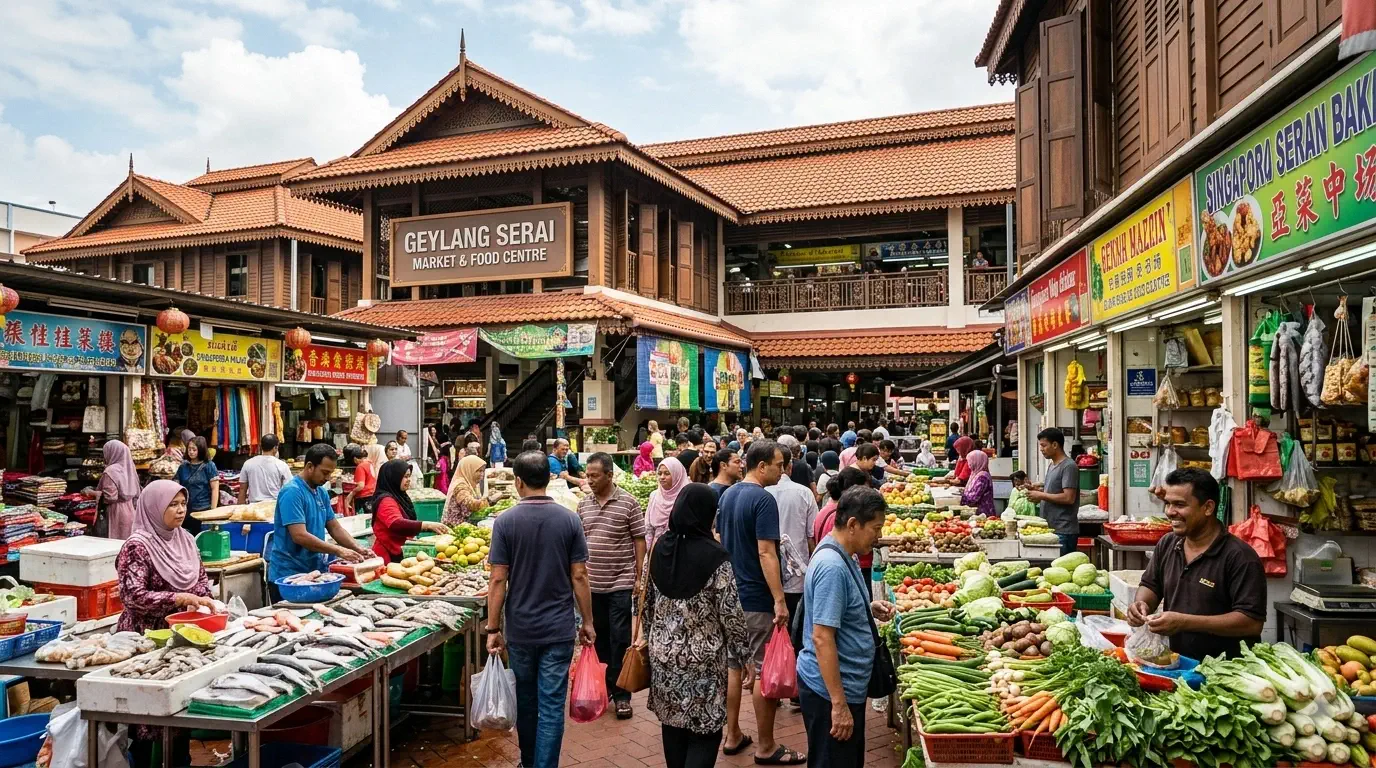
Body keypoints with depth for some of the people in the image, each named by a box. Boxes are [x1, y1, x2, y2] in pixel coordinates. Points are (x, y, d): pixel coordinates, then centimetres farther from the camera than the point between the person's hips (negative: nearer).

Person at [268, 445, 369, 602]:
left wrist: (358, 549, -4)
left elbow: (334, 527, 11)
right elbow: (300, 536, -25)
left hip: (313, 572, 8)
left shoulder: (322, 493, 8)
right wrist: (338, 551, -23)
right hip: (288, 575, -8)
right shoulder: (292, 492, -18)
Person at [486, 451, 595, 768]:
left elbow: (498, 579, -8)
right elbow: (579, 576, -4)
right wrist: (588, 622, 6)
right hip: (558, 629, -1)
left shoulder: (505, 521, -8)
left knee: (525, 701, 18)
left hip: (520, 630, 1)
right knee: (551, 707, 4)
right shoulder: (569, 520, -6)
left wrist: (493, 628, 0)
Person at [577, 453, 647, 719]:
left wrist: (639, 577, -7)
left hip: (621, 583, -4)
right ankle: (602, 686, 28)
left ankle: (621, 695, 10)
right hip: (592, 584, 5)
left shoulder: (628, 503, -7)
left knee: (620, 640, 1)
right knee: (599, 638, 15)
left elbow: (639, 540, -4)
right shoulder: (583, 504, 6)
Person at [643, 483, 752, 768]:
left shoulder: (660, 547, -1)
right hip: (703, 656, -5)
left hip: (663, 651, 5)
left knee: (672, 721, 18)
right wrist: (744, 656, -3)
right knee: (704, 729, 5)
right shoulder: (715, 555, -17)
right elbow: (730, 613, -14)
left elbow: (649, 598, 9)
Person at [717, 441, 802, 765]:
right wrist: (780, 600, -23)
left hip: (731, 593, 8)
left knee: (734, 664, 15)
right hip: (757, 597, -8)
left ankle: (732, 735, 25)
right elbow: (766, 553, -23)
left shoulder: (728, 495, 8)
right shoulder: (763, 499, -18)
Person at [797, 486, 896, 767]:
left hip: (847, 685, 10)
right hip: (831, 690, -10)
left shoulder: (842, 555, 6)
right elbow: (822, 638, -27)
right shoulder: (832, 566, -25)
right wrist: (839, 704, -25)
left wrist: (869, 609, 4)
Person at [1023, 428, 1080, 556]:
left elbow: (1068, 498, -19)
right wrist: (1035, 490, 7)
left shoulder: (1069, 466, -12)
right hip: (1051, 529, 9)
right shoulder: (1053, 466, 17)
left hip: (1063, 532, -9)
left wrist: (1041, 495, -13)